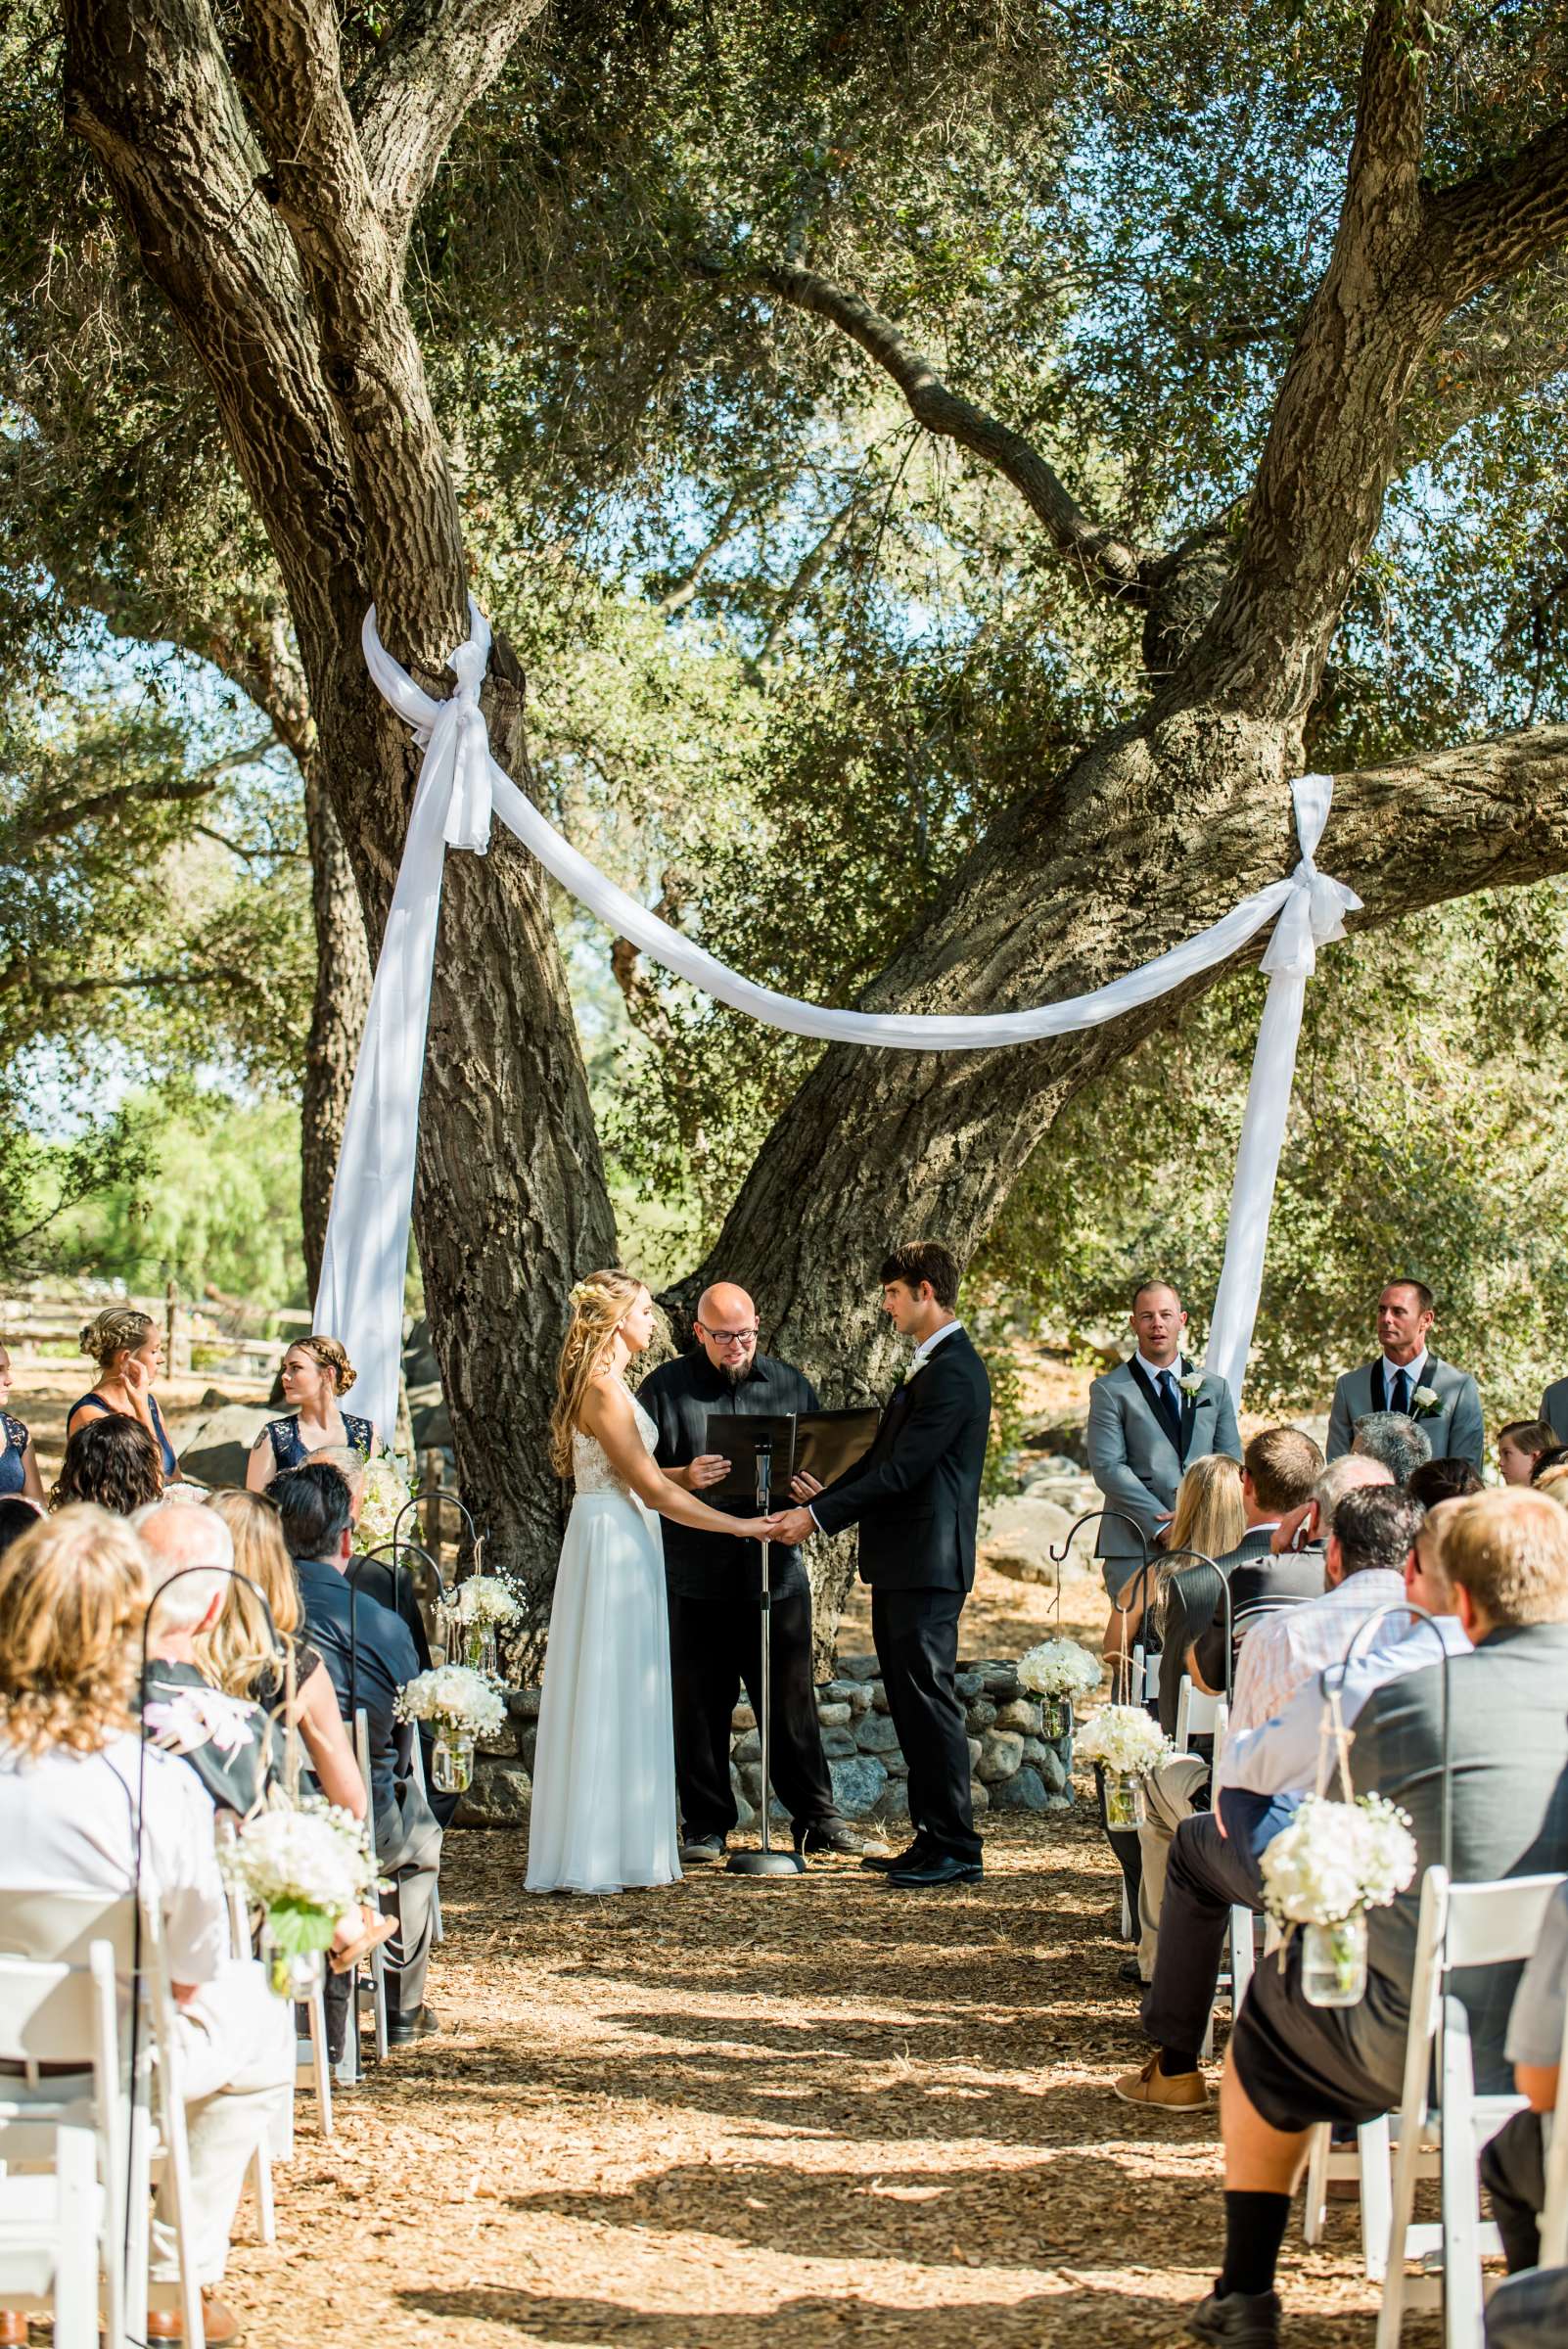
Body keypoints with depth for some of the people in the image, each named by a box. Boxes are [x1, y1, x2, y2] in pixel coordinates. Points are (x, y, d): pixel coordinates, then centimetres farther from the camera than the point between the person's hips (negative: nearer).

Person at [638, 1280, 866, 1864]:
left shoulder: (790, 1385, 10)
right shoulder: (666, 1388, 4)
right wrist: (683, 1478, -17)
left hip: (777, 1570, 1)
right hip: (694, 1575, -1)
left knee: (792, 1701, 5)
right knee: (699, 1707, 3)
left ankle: (818, 1818, 13)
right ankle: (706, 1826, 12)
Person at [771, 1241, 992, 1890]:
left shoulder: (953, 1372, -16)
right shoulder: (929, 1365, 18)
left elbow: (902, 1469, -20)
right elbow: (884, 1456, 20)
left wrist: (819, 1517, -17)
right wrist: (820, 1501, 12)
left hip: (927, 1563, -11)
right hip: (900, 1562, 11)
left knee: (929, 1700, -7)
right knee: (909, 1702, 13)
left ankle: (956, 1849, -2)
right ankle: (932, 1838, 19)